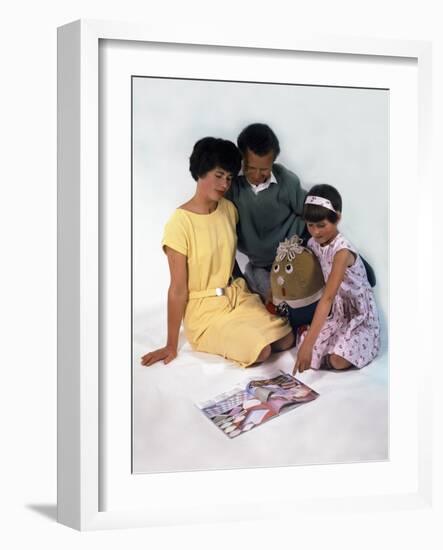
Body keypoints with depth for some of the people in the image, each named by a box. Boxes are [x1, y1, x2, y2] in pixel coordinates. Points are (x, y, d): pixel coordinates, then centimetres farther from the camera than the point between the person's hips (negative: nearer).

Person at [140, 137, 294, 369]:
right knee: (260, 352, -22)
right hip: (204, 309, -6)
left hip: (236, 296, 6)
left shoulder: (229, 209, 1)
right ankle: (209, 340, 4)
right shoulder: (180, 223, -19)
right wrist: (171, 346, -13)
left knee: (285, 340, -11)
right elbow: (178, 289, -17)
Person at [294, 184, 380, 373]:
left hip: (359, 312, -6)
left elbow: (328, 297, -38)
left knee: (338, 361, -25)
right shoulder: (313, 244, -6)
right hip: (335, 310, 6)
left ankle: (360, 342, 7)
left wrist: (308, 343, -45)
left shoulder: (343, 251, -30)